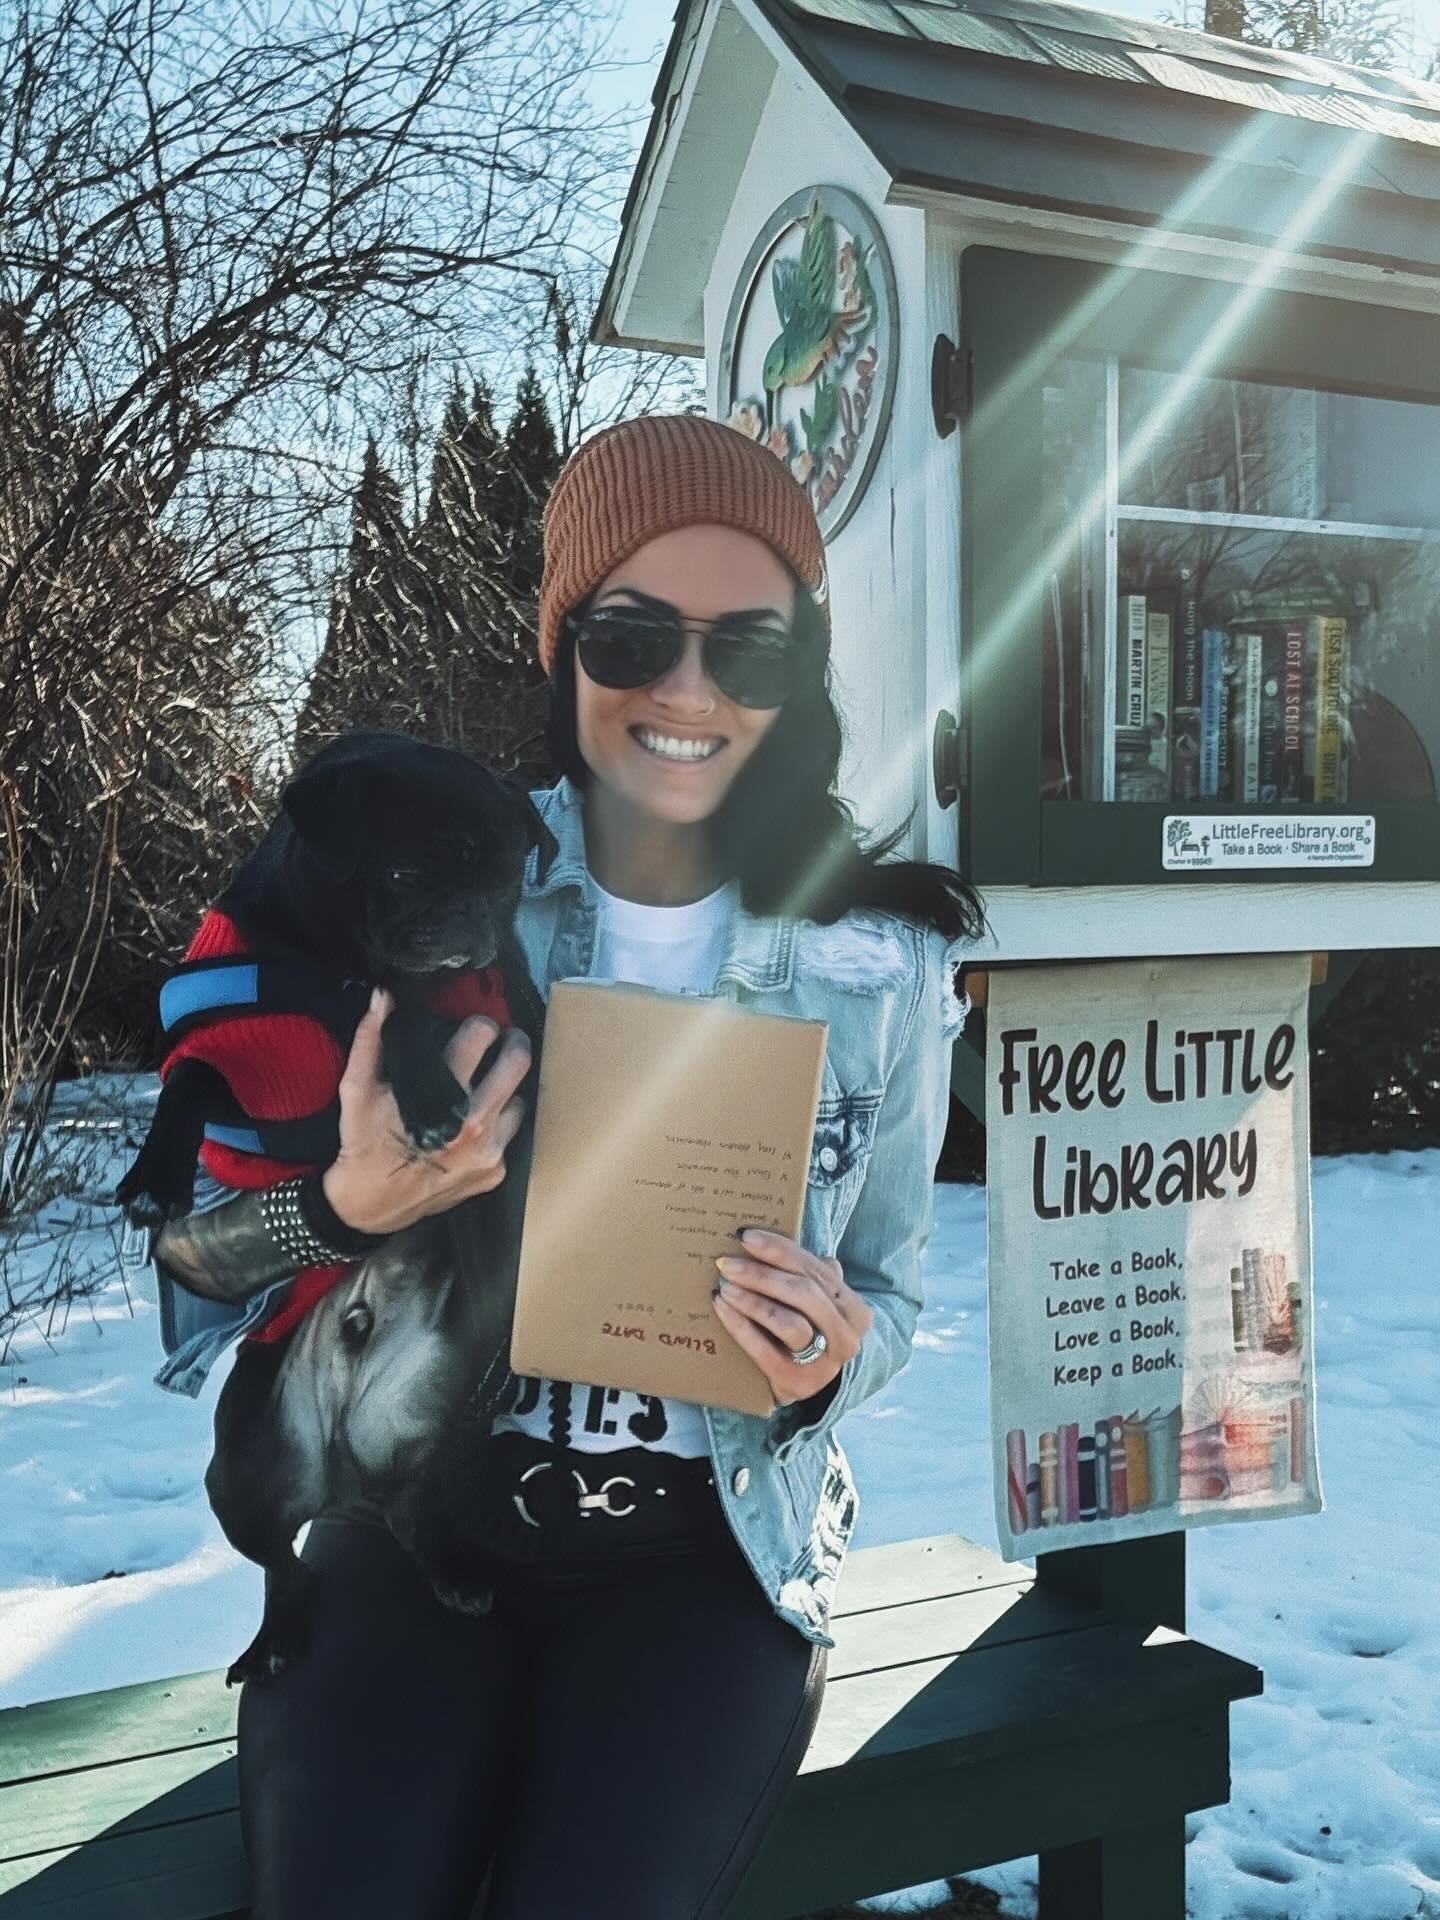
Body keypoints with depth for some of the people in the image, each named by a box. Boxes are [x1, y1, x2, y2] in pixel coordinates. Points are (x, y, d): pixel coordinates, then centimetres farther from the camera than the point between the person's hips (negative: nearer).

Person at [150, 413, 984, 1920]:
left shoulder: (884, 962, -3)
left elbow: (890, 1298, 8)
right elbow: (189, 1240, -3)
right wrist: (352, 1207, -23)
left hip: (711, 1546, 0)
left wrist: (831, 1359, -14)